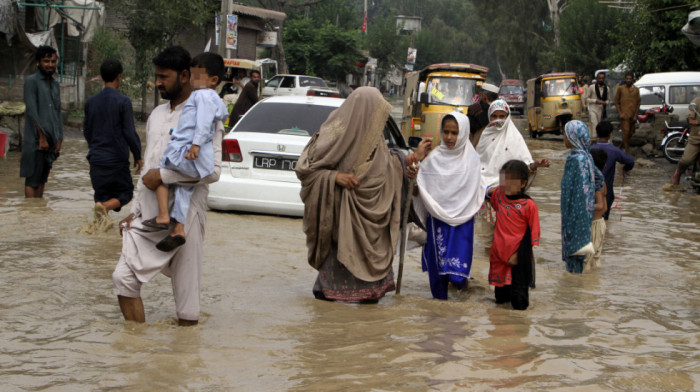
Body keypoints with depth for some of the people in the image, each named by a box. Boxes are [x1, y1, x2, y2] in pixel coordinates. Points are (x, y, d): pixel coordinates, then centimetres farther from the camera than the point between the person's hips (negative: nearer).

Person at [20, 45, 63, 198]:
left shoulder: (55, 84, 17)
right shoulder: (31, 81, -6)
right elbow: (32, 111, -13)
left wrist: (59, 140, 8)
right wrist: (42, 137, -16)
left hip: (50, 139, 7)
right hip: (36, 139, -7)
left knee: (42, 178, 10)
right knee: (32, 179, -6)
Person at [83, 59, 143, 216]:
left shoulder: (91, 101, 7)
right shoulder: (123, 101, -9)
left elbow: (86, 131, 16)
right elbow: (130, 132, -10)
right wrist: (138, 156, 1)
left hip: (96, 158, 5)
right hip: (117, 159, -5)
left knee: (101, 196, 13)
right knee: (125, 193, 6)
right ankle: (105, 206, -22)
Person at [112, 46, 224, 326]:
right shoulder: (157, 114, 17)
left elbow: (212, 170, -20)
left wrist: (163, 176, -16)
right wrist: (134, 210, 16)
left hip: (184, 216, -7)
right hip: (148, 217, 7)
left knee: (186, 289, 0)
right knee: (124, 277, -3)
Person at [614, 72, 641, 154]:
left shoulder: (636, 89, 9)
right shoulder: (620, 88, 1)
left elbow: (638, 102, 11)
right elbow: (616, 101, 3)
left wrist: (635, 115, 1)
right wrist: (620, 113, -7)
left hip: (633, 115, 4)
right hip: (624, 114, -4)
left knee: (631, 132, 9)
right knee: (626, 131, -13)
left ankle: (622, 145, 31)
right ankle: (627, 151, -9)